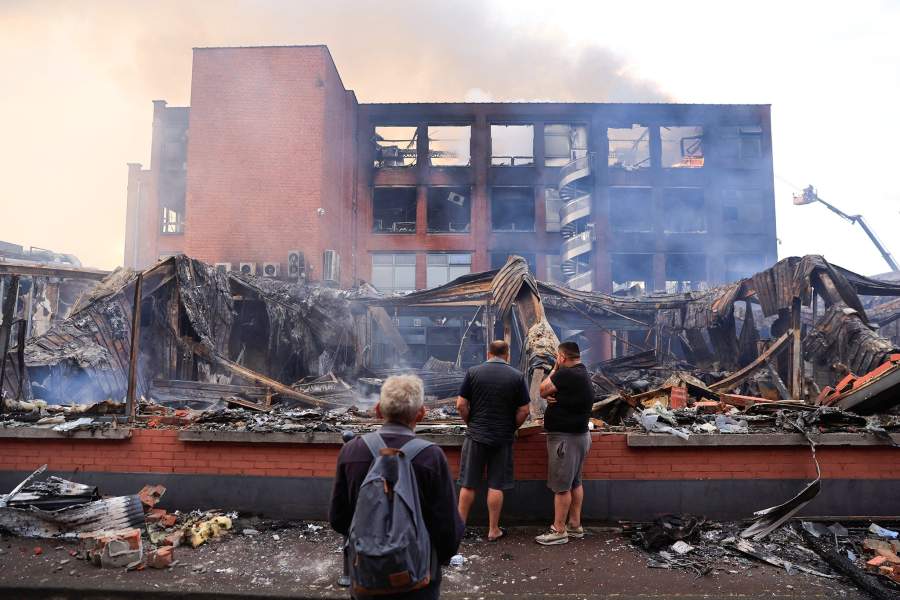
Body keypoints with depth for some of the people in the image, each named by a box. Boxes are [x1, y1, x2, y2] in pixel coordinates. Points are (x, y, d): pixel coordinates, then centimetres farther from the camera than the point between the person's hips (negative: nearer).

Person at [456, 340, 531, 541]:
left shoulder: (473, 372, -3)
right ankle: (493, 530, 17)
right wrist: (512, 428, 10)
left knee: (468, 485, 9)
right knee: (496, 486, 8)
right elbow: (524, 411, -4)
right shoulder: (517, 376, -4)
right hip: (503, 438, 0)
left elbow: (461, 405, -5)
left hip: (476, 435, 0)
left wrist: (471, 423, 9)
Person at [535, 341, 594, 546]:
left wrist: (554, 369, -1)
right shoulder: (582, 373, 11)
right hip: (579, 434, 10)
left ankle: (559, 531, 5)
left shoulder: (566, 374, -21)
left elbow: (543, 390, -10)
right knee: (575, 482, 17)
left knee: (561, 486, -2)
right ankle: (575, 525, 26)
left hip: (565, 437, -10)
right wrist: (553, 398, -7)